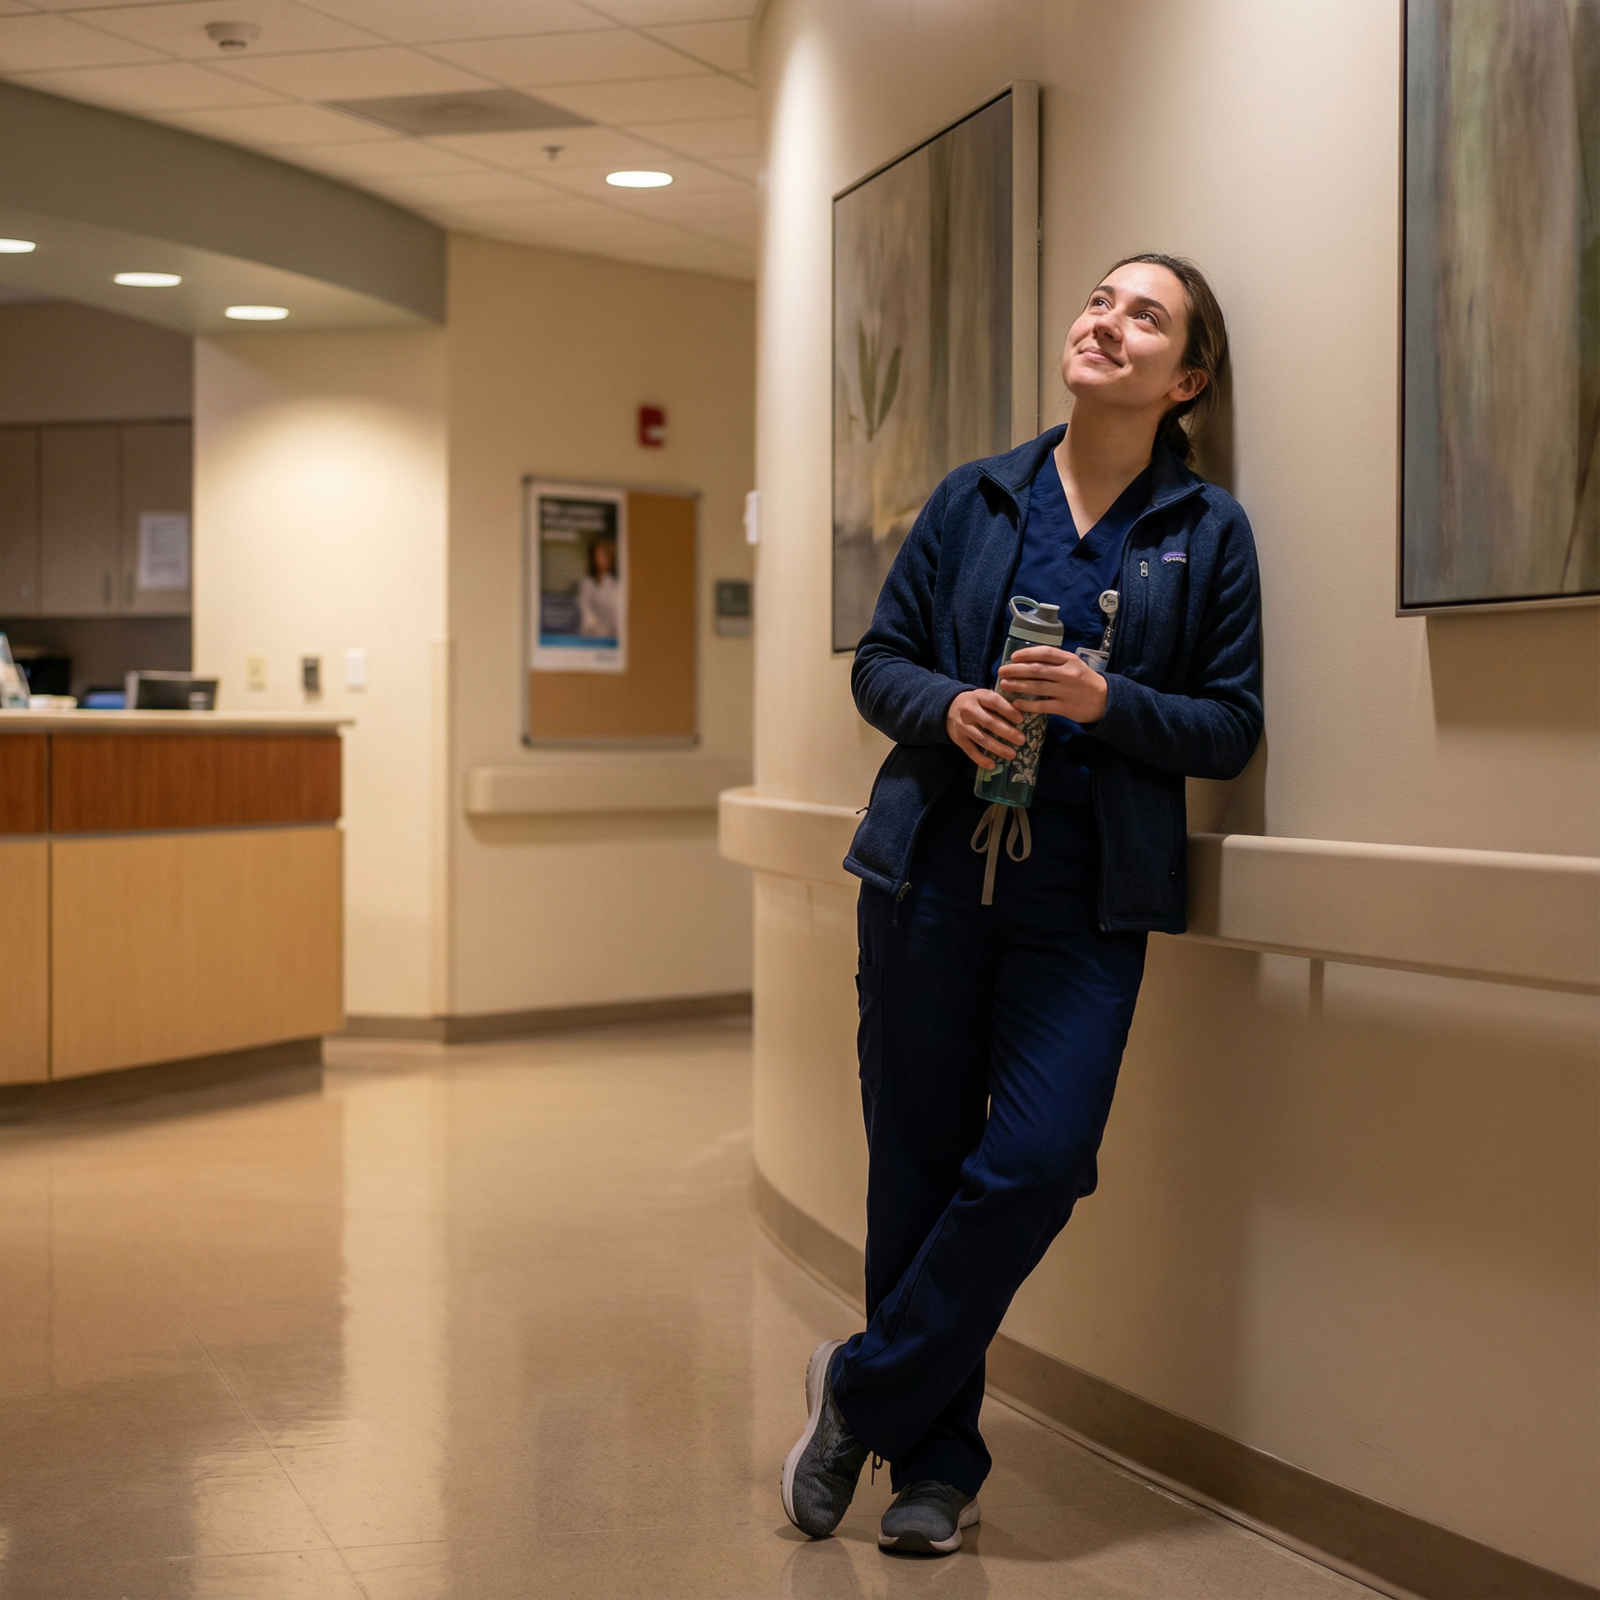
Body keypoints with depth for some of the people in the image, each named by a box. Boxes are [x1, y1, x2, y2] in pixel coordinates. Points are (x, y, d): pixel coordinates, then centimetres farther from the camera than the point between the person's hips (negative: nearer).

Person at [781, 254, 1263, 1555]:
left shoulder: (1210, 532, 3)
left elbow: (1233, 728, 0)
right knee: (918, 1168, 4)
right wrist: (948, 706, -12)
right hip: (933, 874, 1)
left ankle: (865, 1390, 10)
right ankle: (937, 1462, 20)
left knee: (1038, 1163, -12)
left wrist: (1109, 704, -17)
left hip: (1086, 899, -1)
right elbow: (879, 664, 9)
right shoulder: (976, 498, 7)